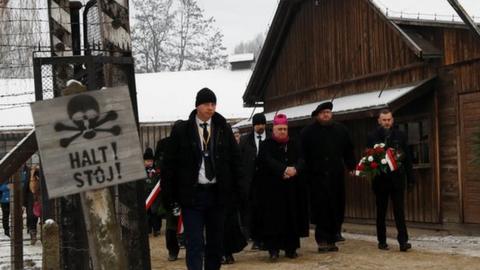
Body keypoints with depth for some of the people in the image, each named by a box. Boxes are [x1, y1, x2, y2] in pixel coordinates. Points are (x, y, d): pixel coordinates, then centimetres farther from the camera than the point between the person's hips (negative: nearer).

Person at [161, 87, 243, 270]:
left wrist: (237, 189, 4)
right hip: (192, 193, -3)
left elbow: (235, 159, 9)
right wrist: (169, 195, -4)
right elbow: (169, 163, -1)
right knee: (195, 244, -6)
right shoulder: (181, 130, -2)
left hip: (217, 193, 3)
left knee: (216, 242, 12)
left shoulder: (223, 128, 6)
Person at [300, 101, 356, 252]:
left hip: (337, 177, 3)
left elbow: (348, 150, 15)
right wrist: (306, 172, -7)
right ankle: (322, 241, 2)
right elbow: (303, 155, -1)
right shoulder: (308, 132, 1)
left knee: (337, 209, 3)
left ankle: (332, 240, 12)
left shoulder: (340, 130, 11)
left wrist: (351, 167, 8)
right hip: (317, 176, -3)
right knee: (321, 209, -5)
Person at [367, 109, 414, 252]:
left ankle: (403, 241, -6)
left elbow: (407, 157, 6)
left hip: (397, 179, 0)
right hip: (380, 179, 0)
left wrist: (410, 178, 2)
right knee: (381, 212, 8)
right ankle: (382, 241, 17)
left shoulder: (400, 135, 6)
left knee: (399, 210, -4)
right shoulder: (372, 136, 2)